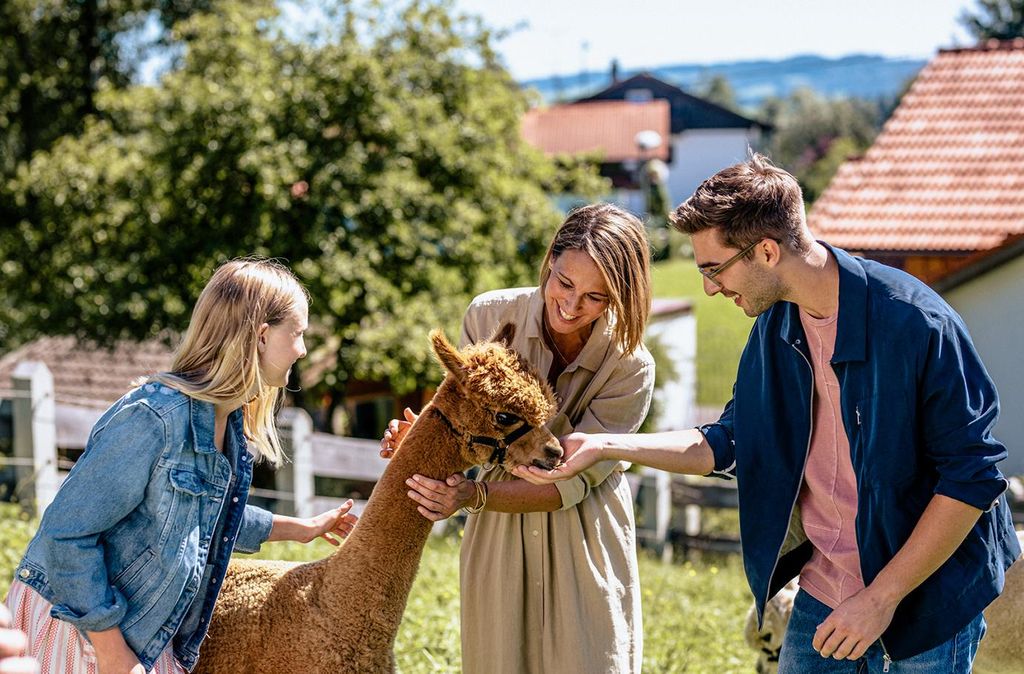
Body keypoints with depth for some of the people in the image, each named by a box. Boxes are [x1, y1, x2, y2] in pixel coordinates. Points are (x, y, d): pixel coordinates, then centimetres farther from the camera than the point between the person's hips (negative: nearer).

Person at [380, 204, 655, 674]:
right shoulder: (490, 316, -11)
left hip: (584, 544, -2)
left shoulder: (630, 368, -18)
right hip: (498, 535, 2)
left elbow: (572, 482, -18)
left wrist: (474, 495, -29)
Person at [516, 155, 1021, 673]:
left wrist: (883, 597, -18)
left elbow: (974, 475, -19)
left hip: (929, 604, -6)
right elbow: (729, 446, 12)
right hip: (822, 596, 6)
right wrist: (602, 447, 2)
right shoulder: (775, 325, 1)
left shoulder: (915, 324, -21)